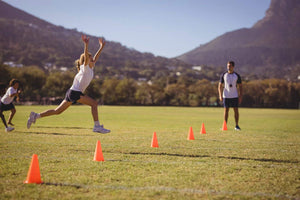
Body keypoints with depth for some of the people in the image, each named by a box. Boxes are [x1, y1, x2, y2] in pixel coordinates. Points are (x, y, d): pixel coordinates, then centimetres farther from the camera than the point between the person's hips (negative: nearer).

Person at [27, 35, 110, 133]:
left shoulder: (90, 68, 15)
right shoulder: (85, 68, -8)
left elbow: (95, 58, 27)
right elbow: (86, 57, -26)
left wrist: (102, 47, 26)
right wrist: (86, 45, -39)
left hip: (72, 93, 9)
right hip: (75, 92, -9)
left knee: (57, 111, 11)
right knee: (94, 103, -14)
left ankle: (35, 115, 12)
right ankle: (97, 126, -14)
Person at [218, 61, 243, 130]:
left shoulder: (237, 75, 1)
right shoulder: (223, 75, 1)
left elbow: (240, 87, 4)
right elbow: (220, 86, 5)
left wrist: (240, 96, -3)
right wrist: (220, 95, -5)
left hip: (235, 96, 0)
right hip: (226, 96, 0)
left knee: (236, 111, 1)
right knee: (226, 111, 0)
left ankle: (236, 126, 10)